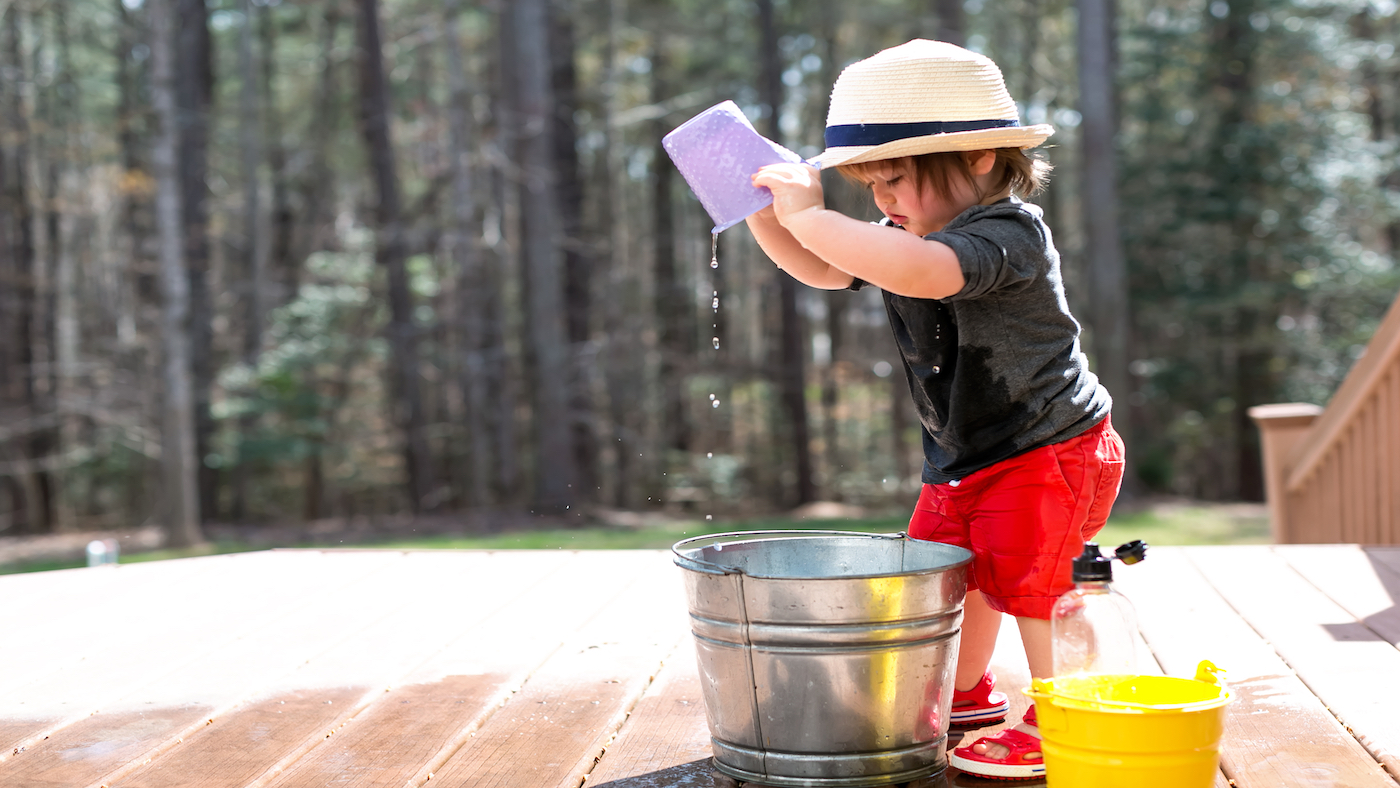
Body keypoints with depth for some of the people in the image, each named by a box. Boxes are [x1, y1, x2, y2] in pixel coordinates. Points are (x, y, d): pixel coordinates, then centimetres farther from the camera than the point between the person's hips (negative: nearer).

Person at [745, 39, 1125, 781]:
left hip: (1050, 448, -9)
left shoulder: (1008, 232, -28)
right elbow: (824, 270, 9)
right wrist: (766, 217, -10)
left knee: (1028, 578, -11)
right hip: (962, 456, 9)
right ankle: (967, 693, 38)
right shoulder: (911, 236, 2)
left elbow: (920, 273, -47)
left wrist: (811, 216, -44)